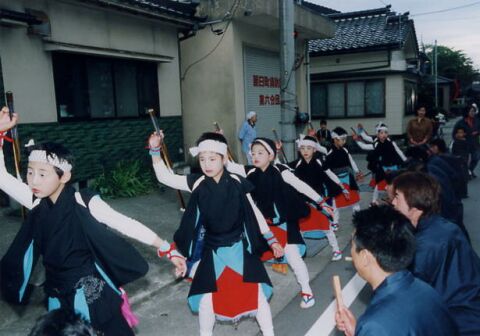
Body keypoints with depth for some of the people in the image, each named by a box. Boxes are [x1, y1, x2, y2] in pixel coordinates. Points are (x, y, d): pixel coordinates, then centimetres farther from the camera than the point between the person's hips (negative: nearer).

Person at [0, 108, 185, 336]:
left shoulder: (85, 203, -21)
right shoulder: (36, 203, -5)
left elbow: (127, 225, -19)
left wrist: (168, 250, -20)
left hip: (90, 288, -5)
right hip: (56, 291, 5)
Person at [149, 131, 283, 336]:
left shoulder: (237, 183, -11)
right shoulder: (197, 184, -8)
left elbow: (254, 212, -1)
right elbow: (164, 177, -7)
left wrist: (271, 240, 5)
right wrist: (155, 150, -20)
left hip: (240, 247, -1)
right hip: (212, 251, 1)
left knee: (257, 293, -2)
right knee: (207, 298, 3)